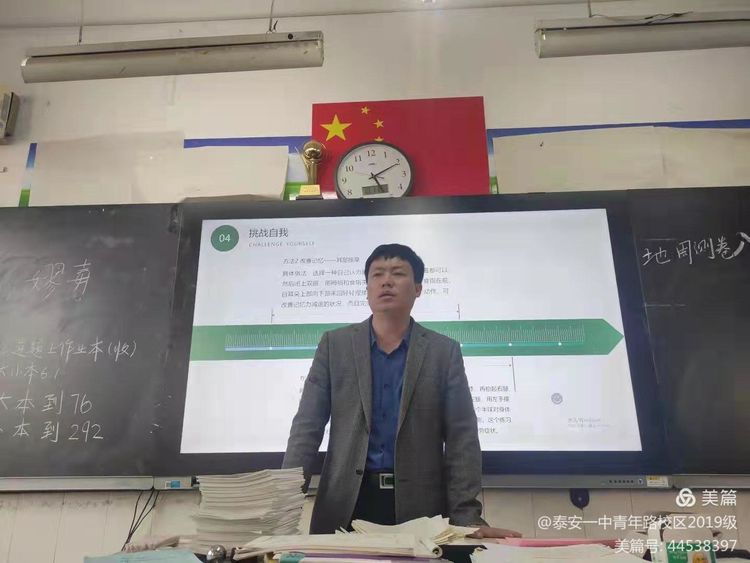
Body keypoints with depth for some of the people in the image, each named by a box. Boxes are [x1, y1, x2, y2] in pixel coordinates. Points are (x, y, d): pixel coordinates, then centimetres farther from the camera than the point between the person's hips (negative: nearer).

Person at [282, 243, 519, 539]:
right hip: (344, 506, 1)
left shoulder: (444, 351, 0)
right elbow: (307, 427, -1)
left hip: (419, 507, 0)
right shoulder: (334, 345, 2)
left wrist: (467, 516, -10)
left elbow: (461, 438, -3)